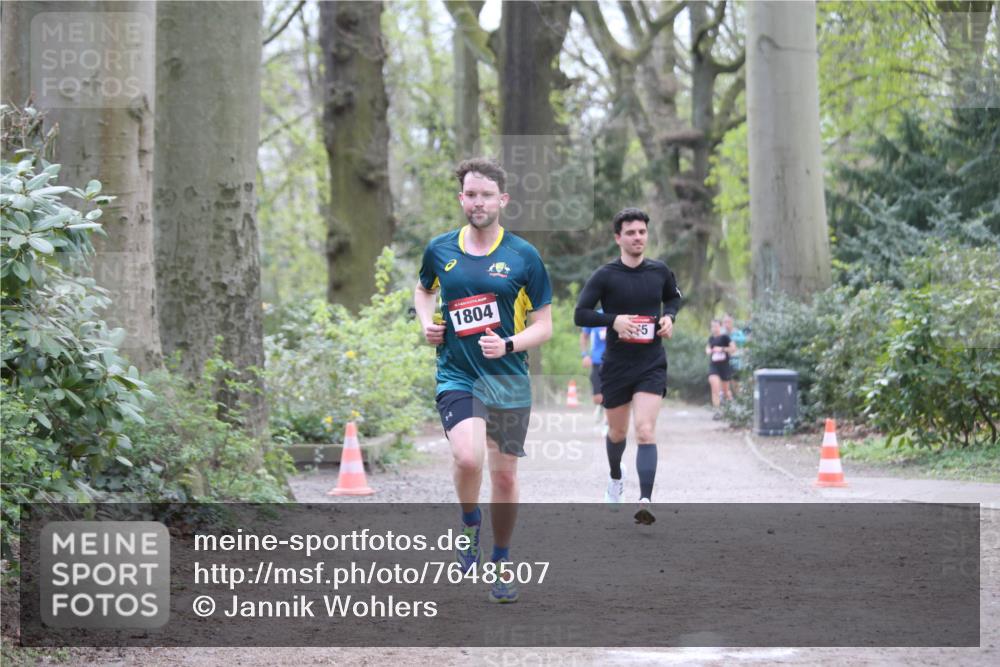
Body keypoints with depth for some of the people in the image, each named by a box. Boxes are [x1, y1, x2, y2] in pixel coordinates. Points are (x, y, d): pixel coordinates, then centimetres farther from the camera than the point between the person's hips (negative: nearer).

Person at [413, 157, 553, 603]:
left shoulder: (523, 256, -3)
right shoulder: (439, 250, 3)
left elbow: (544, 324, 1)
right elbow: (423, 289, 26)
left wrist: (508, 344, -17)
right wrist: (427, 322, 6)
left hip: (509, 380, 0)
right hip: (456, 376, 0)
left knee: (504, 474, 7)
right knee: (468, 457, -25)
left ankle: (501, 561, 27)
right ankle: (469, 523, 5)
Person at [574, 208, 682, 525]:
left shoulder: (659, 271, 1)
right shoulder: (605, 276, -8)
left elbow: (674, 296, 21)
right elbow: (580, 314, -8)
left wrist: (669, 316, 0)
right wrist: (613, 320, -23)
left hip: (651, 365, 0)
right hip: (616, 365, 0)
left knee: (645, 431, -17)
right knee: (617, 432, 16)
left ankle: (645, 501, -23)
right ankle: (615, 479, 48)